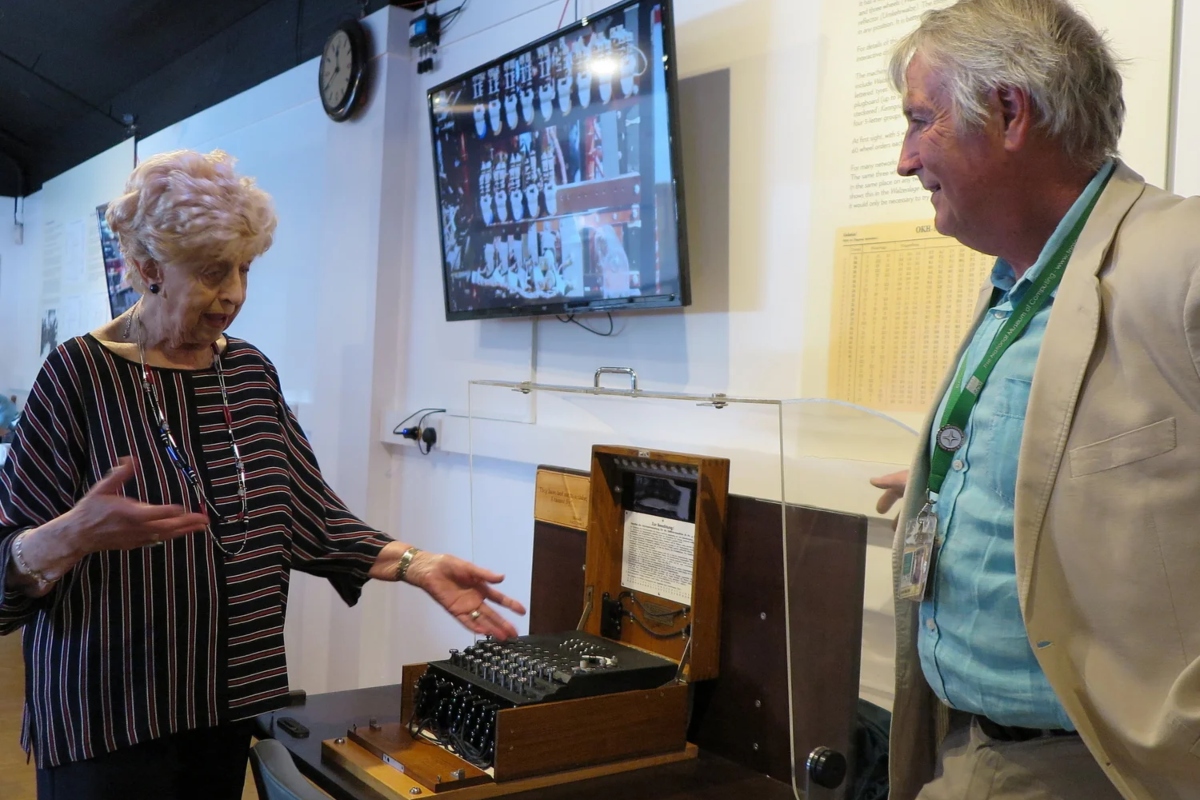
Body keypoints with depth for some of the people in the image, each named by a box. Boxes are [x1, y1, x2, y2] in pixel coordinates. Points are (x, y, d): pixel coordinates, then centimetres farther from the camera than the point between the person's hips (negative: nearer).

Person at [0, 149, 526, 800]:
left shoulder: (250, 372, 5)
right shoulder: (82, 374, -12)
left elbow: (307, 514, 7)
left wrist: (417, 566, -4)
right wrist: (76, 534, -35)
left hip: (228, 701, 6)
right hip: (108, 722, -5)